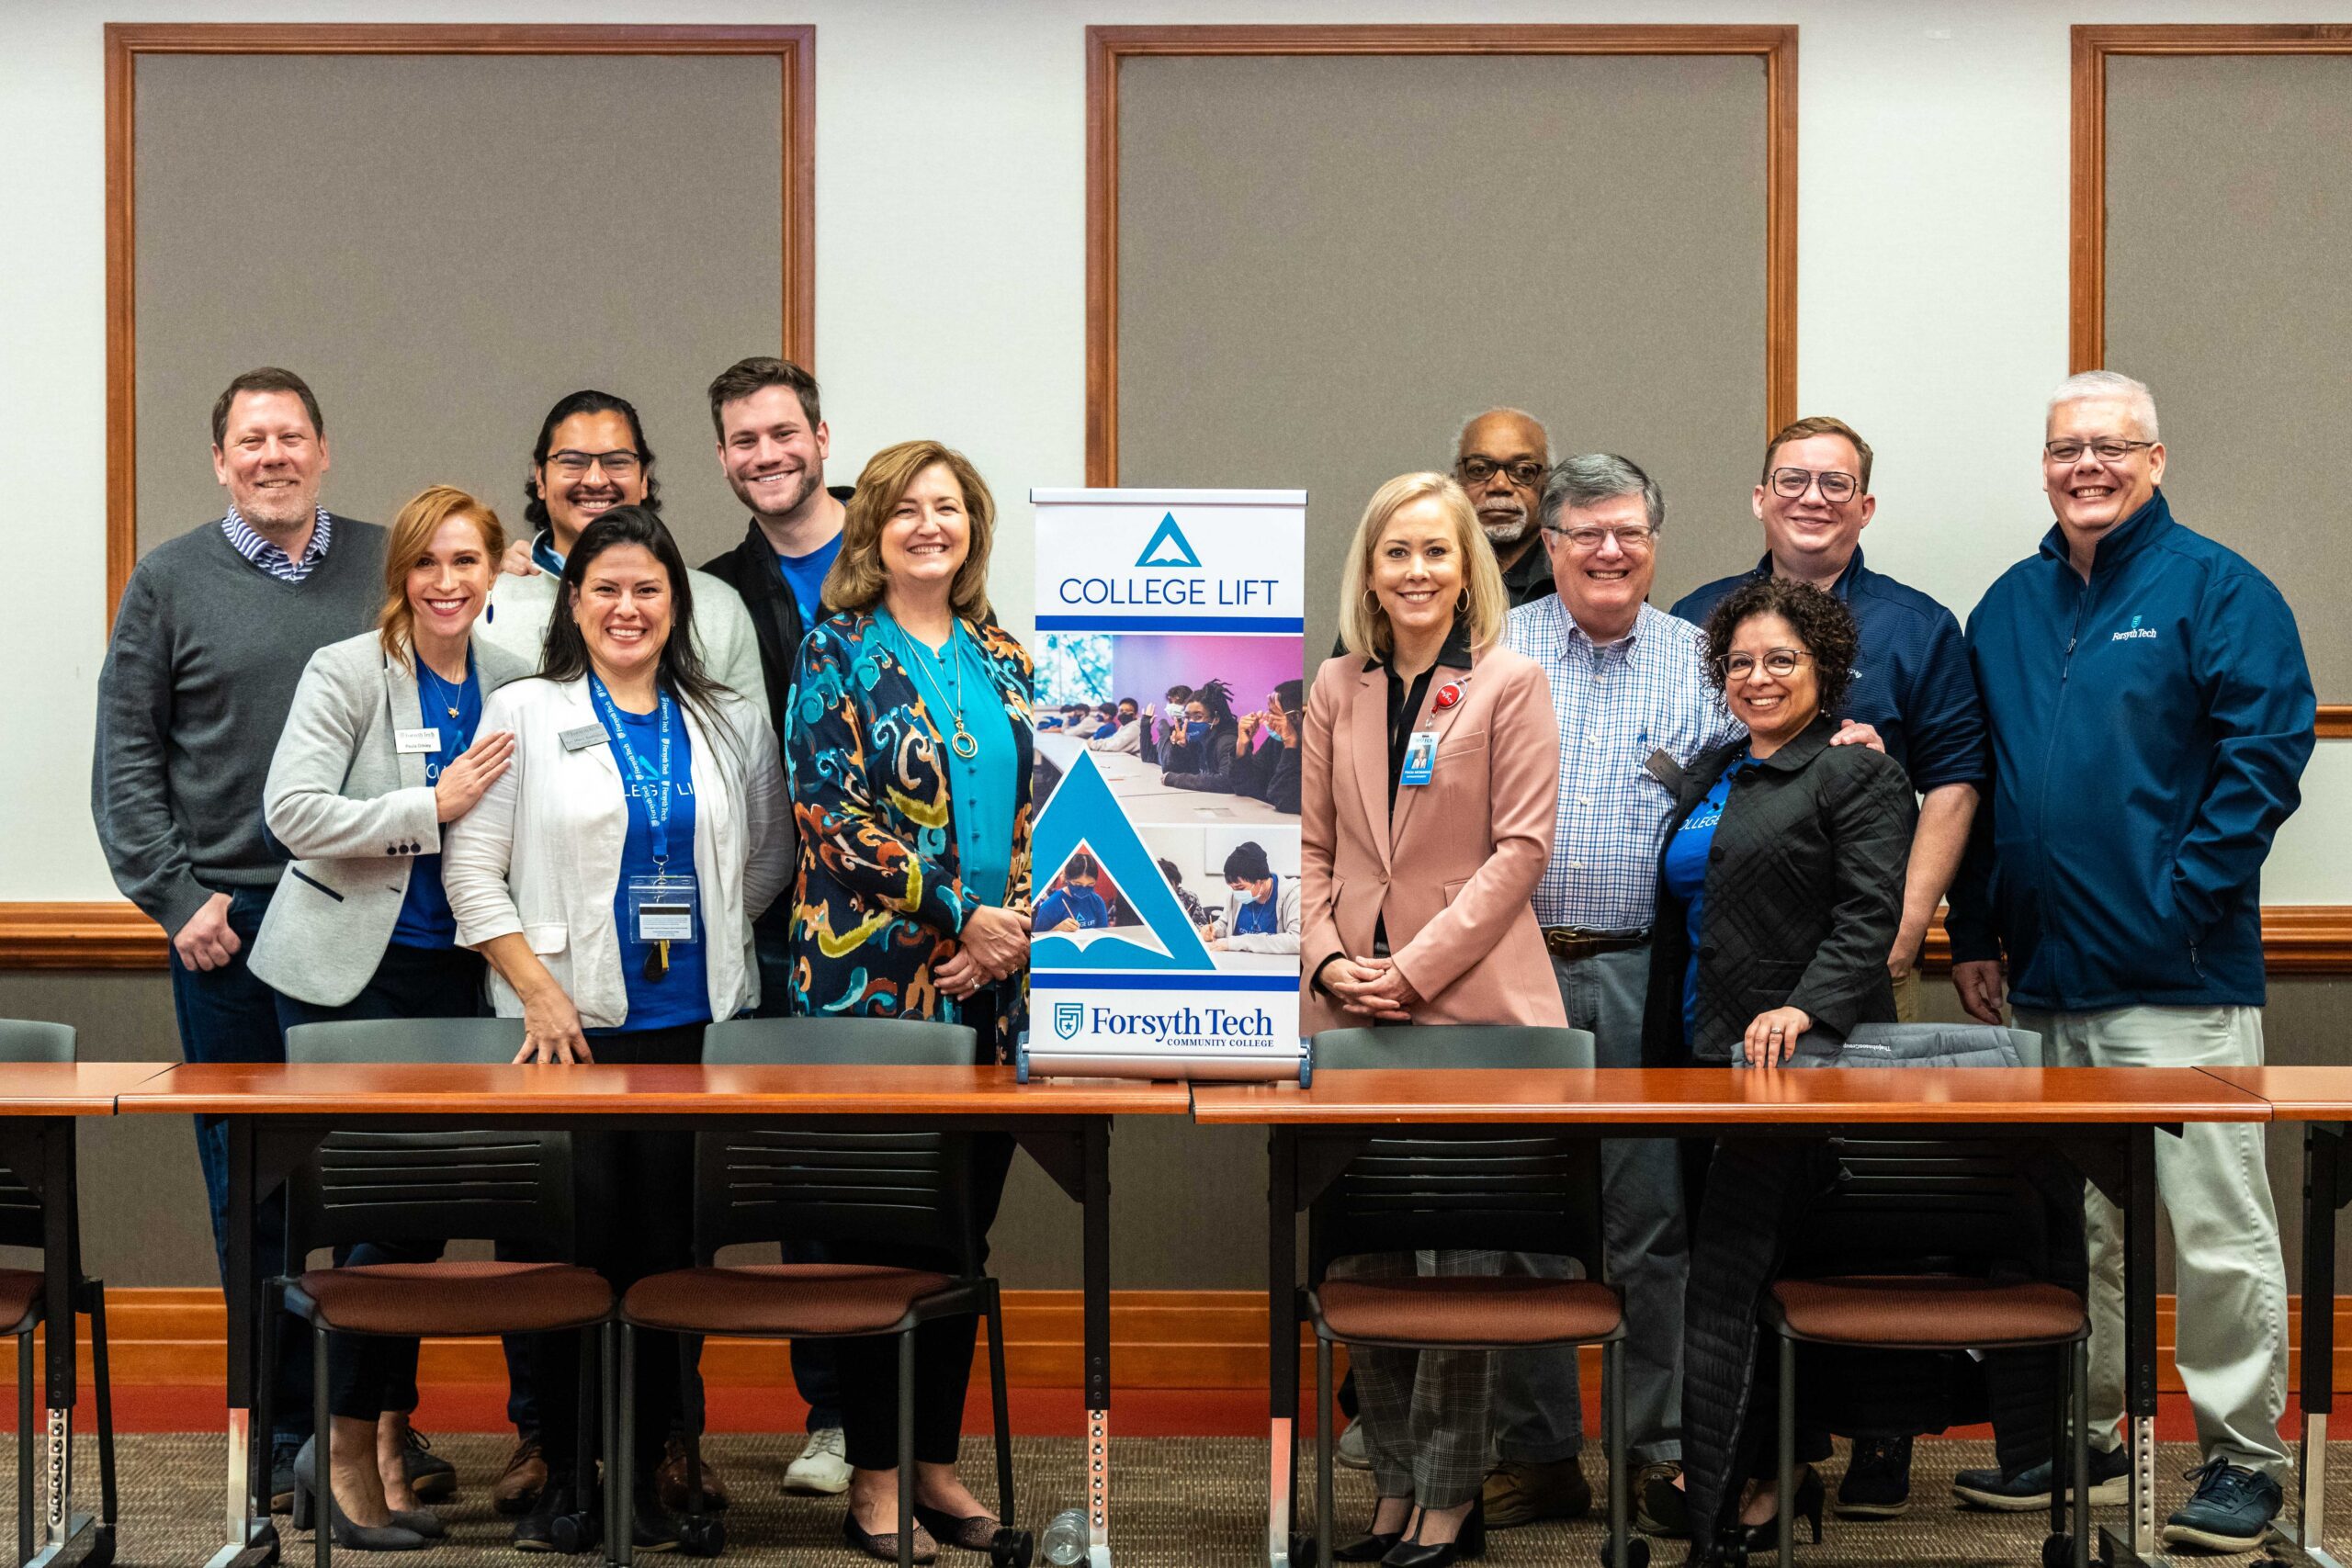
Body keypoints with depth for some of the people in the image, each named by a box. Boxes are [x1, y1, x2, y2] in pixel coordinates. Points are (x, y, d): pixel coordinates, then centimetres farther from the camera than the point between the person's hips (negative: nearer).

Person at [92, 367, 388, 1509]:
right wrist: (175, 896, -4)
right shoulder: (171, 580, 6)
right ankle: (284, 1428, 13)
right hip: (229, 925, -1)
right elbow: (126, 756, 5)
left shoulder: (390, 566, 9)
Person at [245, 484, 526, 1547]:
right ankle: (345, 1446, 5)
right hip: (346, 969, -5)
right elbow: (292, 811, -18)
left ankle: (384, 1434, 19)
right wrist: (432, 807, -21)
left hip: (449, 972, 5)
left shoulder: (510, 681, 6)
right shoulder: (347, 672, -9)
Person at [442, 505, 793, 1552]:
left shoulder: (731, 726, 13)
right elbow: (471, 867, 0)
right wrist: (538, 988, -8)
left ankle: (642, 1472, 13)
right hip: (571, 1022, -2)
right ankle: (561, 1471, 9)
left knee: (667, 1247, 3)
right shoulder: (525, 713, 4)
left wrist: (702, 926, 9)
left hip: (695, 1023, 3)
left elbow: (768, 856, 23)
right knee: (575, 1246, -4)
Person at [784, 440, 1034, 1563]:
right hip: (875, 976, -5)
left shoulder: (1002, 661, 13)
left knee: (965, 1226, 9)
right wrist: (961, 915, -14)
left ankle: (937, 1458, 18)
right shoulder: (839, 654, -2)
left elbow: (1036, 816, 13)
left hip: (989, 980, 5)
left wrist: (1012, 927, -5)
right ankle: (875, 1474, 8)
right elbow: (833, 811, -11)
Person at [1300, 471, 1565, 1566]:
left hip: (1470, 1003, -4)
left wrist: (1414, 968, -13)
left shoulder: (1511, 685, -2)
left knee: (1463, 1256, 2)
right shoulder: (1336, 690, 10)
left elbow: (1521, 848, -8)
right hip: (1351, 1010, 4)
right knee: (1359, 1254, 8)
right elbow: (1308, 843, 11)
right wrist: (1328, 959, -6)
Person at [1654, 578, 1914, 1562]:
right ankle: (1786, 1477, 16)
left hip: (1804, 1058, -7)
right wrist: (1660, 1055, 21)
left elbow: (1870, 916, -15)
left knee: (1732, 1264, -13)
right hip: (1707, 1055, 8)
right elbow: (1677, 923, 24)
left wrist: (1802, 1008, -30)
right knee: (1777, 1263, 10)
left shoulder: (1859, 776, -4)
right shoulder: (1705, 777, 19)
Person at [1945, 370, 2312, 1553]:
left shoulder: (2215, 590, -3)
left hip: (2179, 978, -6)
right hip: (2046, 980, 6)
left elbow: (2267, 755, -10)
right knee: (2070, 1220, 14)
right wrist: (1975, 933, 11)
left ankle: (2243, 1456, 8)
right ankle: (2083, 1431, 26)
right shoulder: (2009, 607, 14)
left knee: (2216, 1223, -3)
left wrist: (2186, 896, -16)